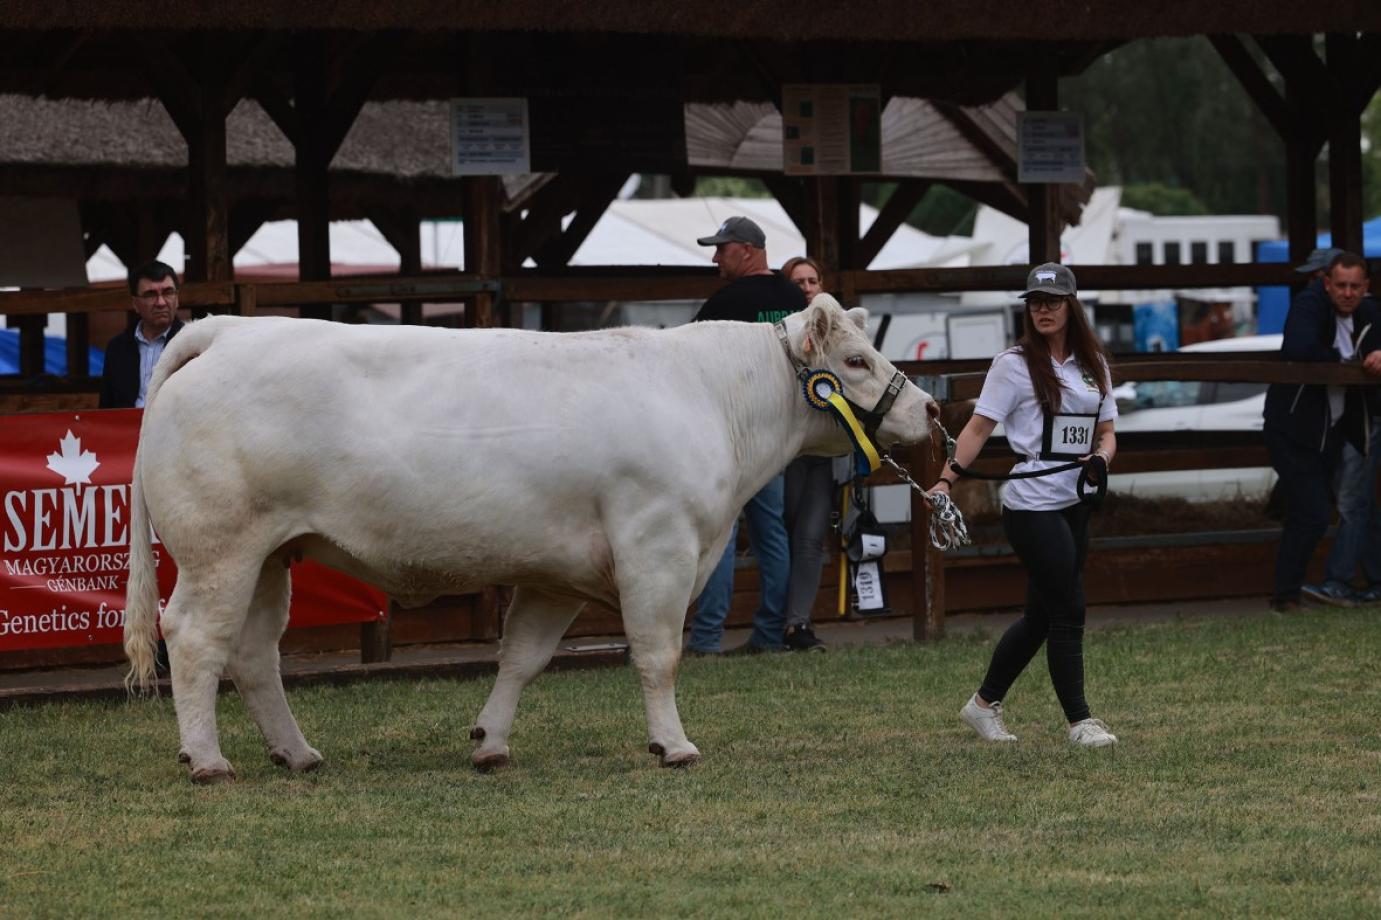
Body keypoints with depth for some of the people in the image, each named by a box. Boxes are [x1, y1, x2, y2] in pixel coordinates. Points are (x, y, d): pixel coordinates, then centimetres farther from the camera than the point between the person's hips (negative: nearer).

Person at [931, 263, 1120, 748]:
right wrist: (947, 479, -19)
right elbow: (978, 428, -9)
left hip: (1076, 504, 7)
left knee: (1040, 616, 11)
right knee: (1067, 611, -8)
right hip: (1032, 504, -7)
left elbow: (1106, 431, 15)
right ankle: (1079, 721, -1)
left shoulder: (1093, 364, 11)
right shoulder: (1014, 364, -6)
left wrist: (1100, 458, -8)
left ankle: (984, 704, 25)